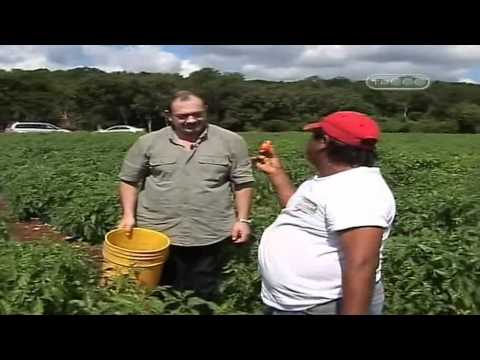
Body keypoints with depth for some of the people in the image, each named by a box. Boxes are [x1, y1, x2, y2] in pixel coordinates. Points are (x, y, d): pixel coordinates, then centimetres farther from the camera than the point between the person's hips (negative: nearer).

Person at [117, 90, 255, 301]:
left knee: (204, 296, 11)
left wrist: (242, 220, -2)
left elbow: (243, 183, 3)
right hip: (158, 234, 1)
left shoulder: (231, 142, 0)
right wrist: (129, 215, -2)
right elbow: (129, 180, 7)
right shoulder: (148, 143, 1)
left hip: (211, 236, 0)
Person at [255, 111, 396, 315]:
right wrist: (276, 173, 19)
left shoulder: (356, 190, -24)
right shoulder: (330, 180, 8)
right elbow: (300, 213, 23)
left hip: (326, 307, -10)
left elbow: (360, 265, -31)